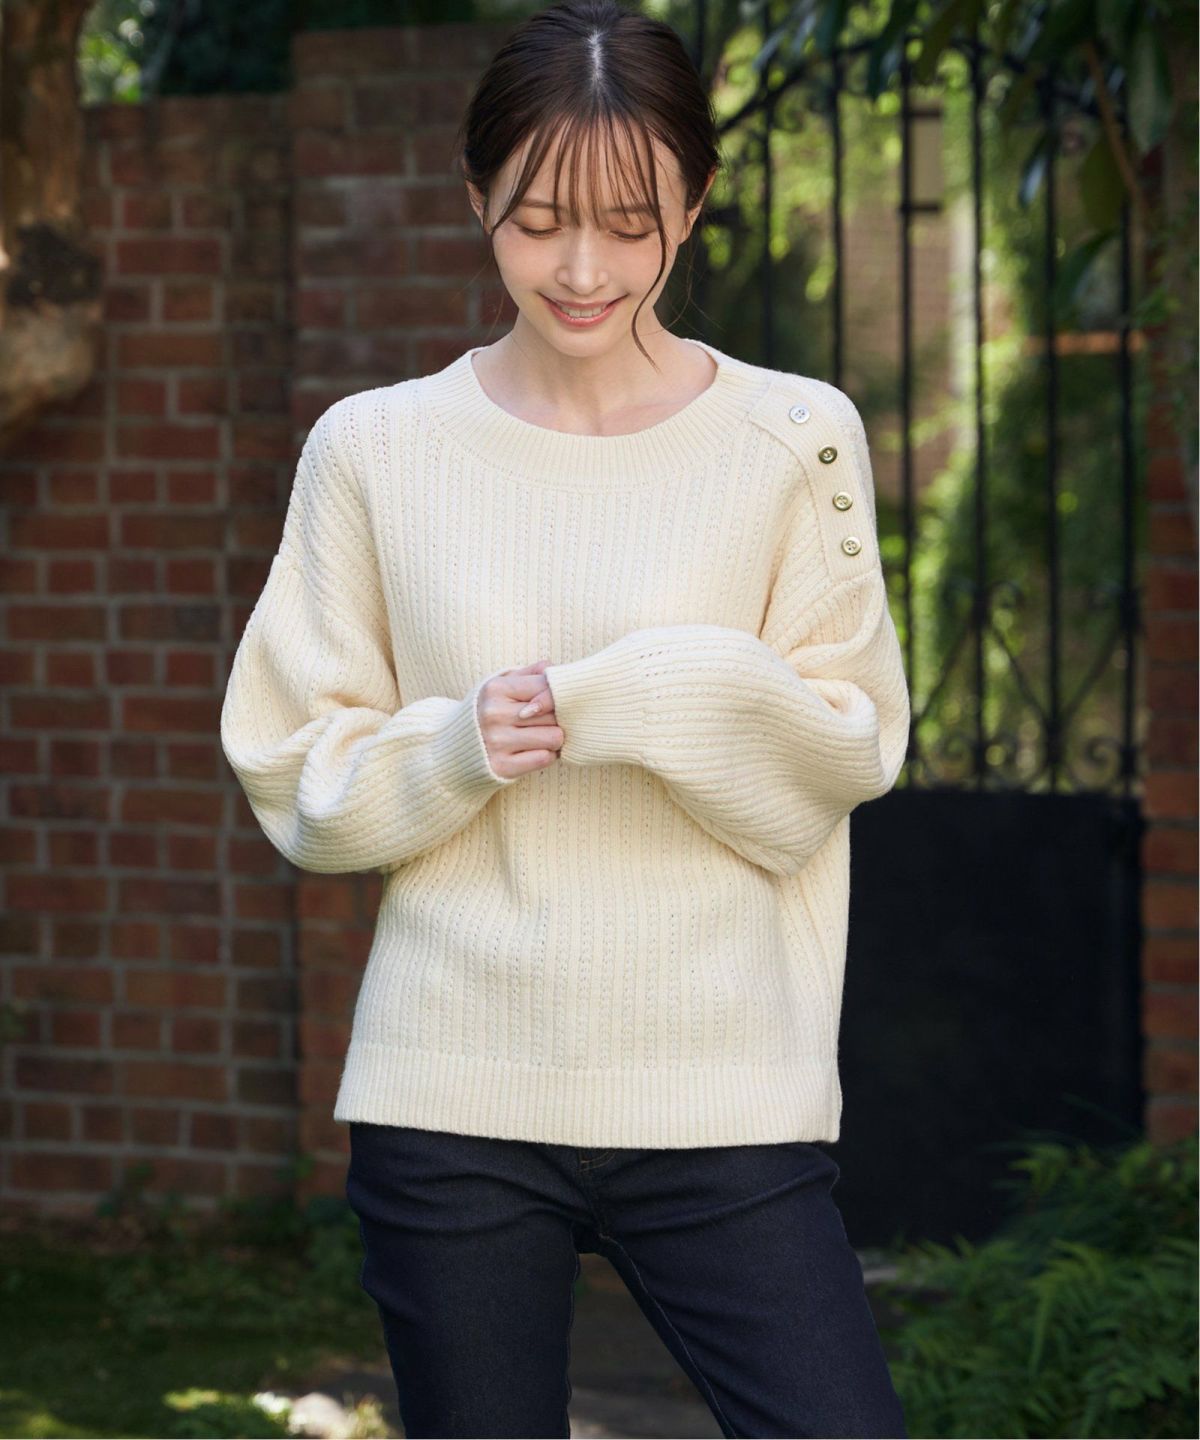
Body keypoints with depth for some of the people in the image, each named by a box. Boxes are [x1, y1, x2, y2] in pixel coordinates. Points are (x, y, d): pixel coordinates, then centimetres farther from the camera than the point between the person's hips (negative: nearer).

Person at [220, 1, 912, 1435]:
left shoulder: (793, 441, 3)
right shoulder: (374, 450, 4)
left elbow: (849, 753, 4)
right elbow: (294, 777, 6)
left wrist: (680, 701, -16)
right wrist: (457, 748, -15)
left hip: (723, 1094, 0)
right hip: (452, 1101, 1)